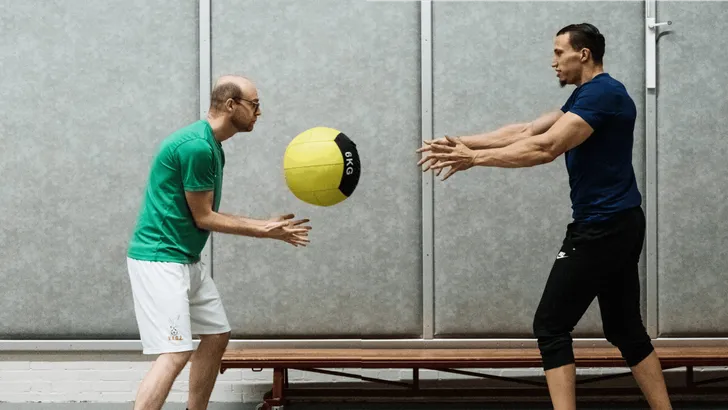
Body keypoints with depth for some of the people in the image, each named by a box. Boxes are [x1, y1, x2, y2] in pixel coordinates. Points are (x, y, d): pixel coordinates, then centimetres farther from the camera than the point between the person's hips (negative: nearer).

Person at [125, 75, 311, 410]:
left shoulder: (211, 146, 11)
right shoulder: (197, 146, -20)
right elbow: (202, 218, -15)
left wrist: (266, 225, 10)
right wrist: (263, 231, -8)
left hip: (187, 261, 11)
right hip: (160, 259, -11)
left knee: (217, 336, 15)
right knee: (176, 353, -17)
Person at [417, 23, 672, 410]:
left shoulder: (602, 93, -15)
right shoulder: (589, 97, 16)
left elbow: (545, 148, -24)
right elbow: (526, 131, 12)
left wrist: (475, 158, -21)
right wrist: (464, 142, 5)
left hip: (602, 227, -10)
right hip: (616, 225, 10)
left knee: (551, 327, -6)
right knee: (624, 329, 15)